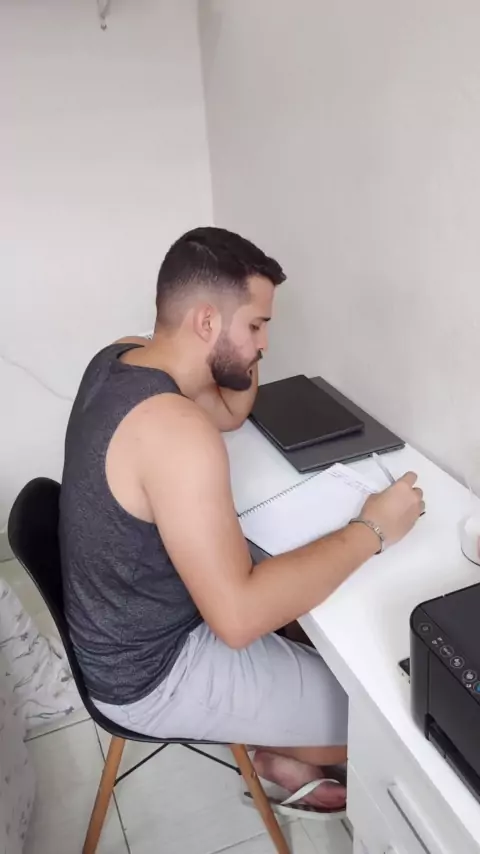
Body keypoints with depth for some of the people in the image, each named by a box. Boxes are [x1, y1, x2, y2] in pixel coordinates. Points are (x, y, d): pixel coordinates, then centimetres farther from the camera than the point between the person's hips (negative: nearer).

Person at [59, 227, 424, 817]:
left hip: (127, 628, 9)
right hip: (152, 674, -9)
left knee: (297, 592, 23)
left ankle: (285, 741, 34)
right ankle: (285, 758, 32)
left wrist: (241, 346, -9)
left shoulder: (121, 359, -5)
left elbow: (231, 414, 10)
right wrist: (371, 530, -26)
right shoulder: (175, 430, -35)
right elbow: (239, 618, -35)